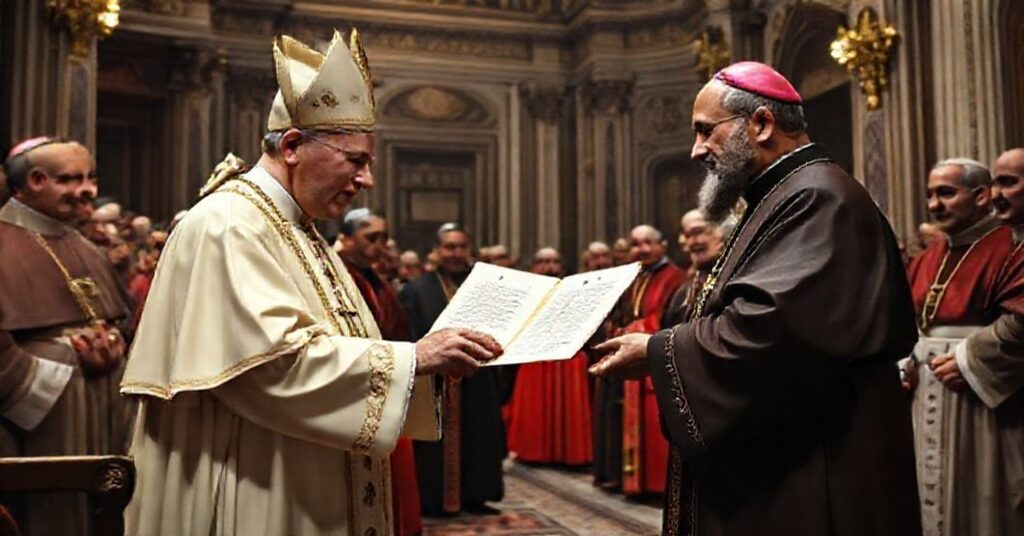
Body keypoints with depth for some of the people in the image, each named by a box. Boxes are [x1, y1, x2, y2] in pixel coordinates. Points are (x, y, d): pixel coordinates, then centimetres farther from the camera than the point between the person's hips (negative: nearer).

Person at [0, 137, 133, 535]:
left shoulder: (84, 249, 16)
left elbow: (116, 322, 18)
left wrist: (112, 348, -3)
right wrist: (54, 379, -14)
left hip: (98, 409, 8)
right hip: (35, 414, -7)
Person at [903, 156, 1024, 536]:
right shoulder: (929, 258, 14)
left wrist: (969, 362, -20)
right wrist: (905, 360, 3)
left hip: (980, 398, -7)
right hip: (929, 398, 7)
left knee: (980, 501, 1)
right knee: (936, 494, 14)